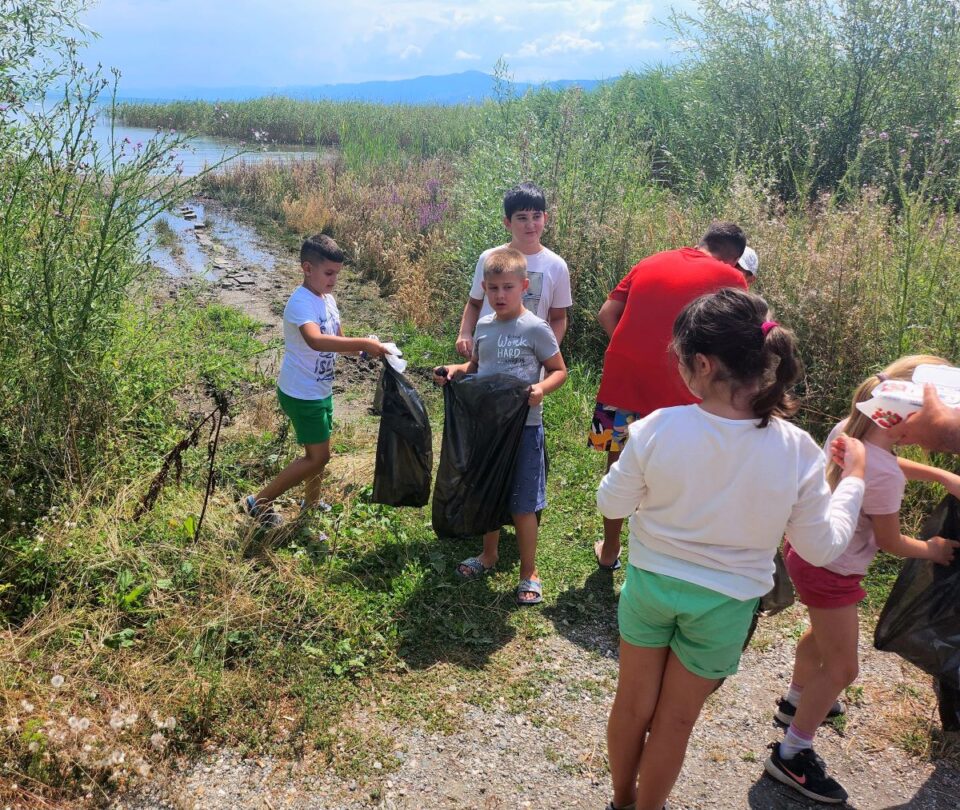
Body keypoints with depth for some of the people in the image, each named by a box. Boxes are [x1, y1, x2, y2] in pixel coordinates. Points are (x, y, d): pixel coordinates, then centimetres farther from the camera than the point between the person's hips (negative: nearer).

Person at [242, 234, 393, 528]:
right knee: (318, 457, -3)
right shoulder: (300, 303, -25)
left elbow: (339, 341, 12)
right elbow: (315, 341, -44)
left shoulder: (328, 299, 5)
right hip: (301, 395, -9)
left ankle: (311, 505, 40)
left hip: (321, 391, 9)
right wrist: (363, 343, -46)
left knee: (318, 453, 20)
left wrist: (366, 347, -9)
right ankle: (259, 502, 10)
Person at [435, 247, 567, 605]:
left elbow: (559, 370, -5)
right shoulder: (483, 326, 5)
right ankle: (489, 554, 41)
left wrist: (542, 388, -25)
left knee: (522, 505, 4)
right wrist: (455, 370, -2)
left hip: (523, 426, -5)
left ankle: (529, 572, 22)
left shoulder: (535, 329, -12)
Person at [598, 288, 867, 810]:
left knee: (633, 704, 24)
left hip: (650, 583, 1)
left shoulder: (657, 429, -24)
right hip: (723, 604, 0)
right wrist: (853, 479, 4)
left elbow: (611, 504, -9)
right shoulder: (796, 451, -22)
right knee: (676, 720, 21)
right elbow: (822, 547, -9)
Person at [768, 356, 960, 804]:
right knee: (841, 668, 7)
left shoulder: (847, 429, -10)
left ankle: (797, 700, 56)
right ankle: (792, 755, 20)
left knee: (823, 634, 32)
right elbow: (891, 542, -15)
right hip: (830, 571, -9)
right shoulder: (884, 476, -32)